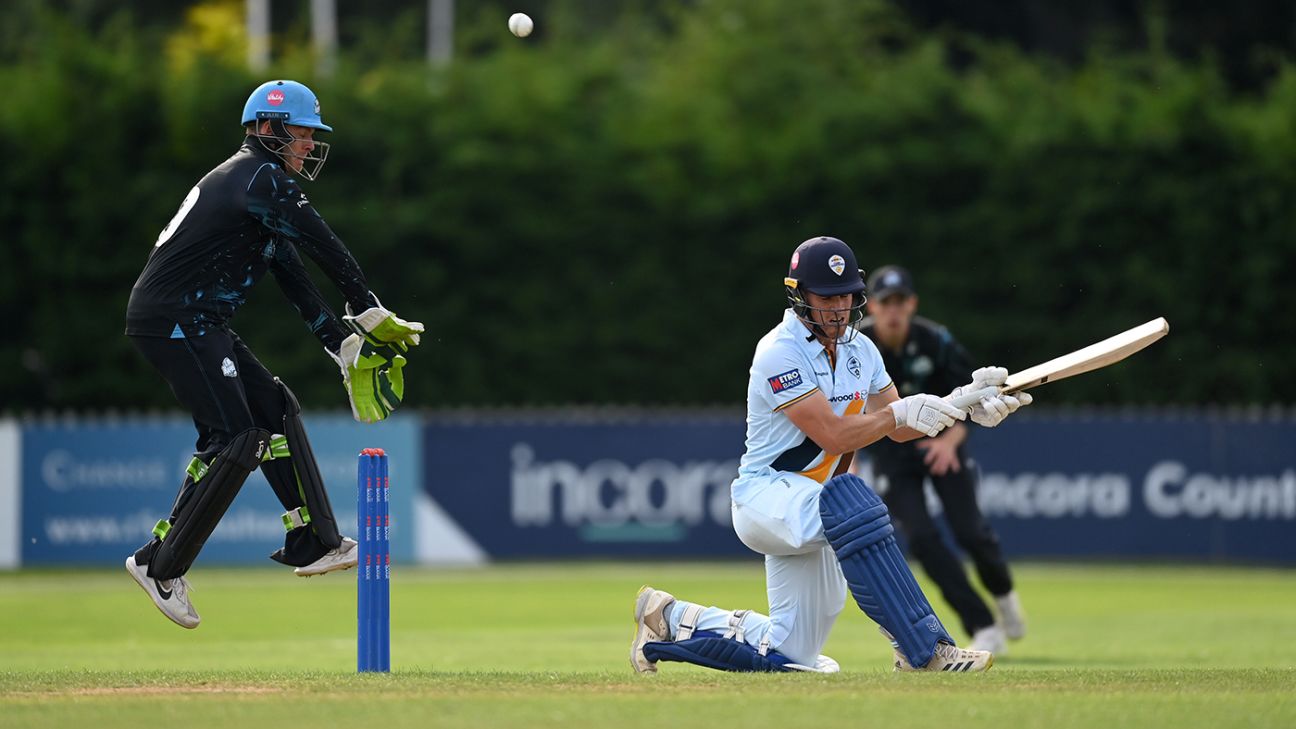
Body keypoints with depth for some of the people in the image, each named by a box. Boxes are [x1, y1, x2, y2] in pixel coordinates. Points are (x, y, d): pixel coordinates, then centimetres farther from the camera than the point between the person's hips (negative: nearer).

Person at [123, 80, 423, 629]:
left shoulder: (255, 182, 22)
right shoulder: (260, 175, -10)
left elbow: (294, 277, 20)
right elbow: (321, 243, -17)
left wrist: (342, 341, 13)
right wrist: (368, 311, -14)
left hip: (196, 325, 11)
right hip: (176, 317, -11)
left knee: (274, 410, 14)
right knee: (234, 439, -13)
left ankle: (311, 542, 16)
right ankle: (161, 565, -11)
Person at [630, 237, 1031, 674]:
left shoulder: (859, 350, 8)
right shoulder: (780, 354, -17)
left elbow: (898, 429, 8)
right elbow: (833, 436, -23)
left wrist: (963, 405, -6)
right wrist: (900, 411, -30)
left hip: (804, 513, 9)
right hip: (766, 494, -9)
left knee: (791, 658, 8)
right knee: (848, 501, -41)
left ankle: (673, 621, 27)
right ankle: (923, 650, -43)